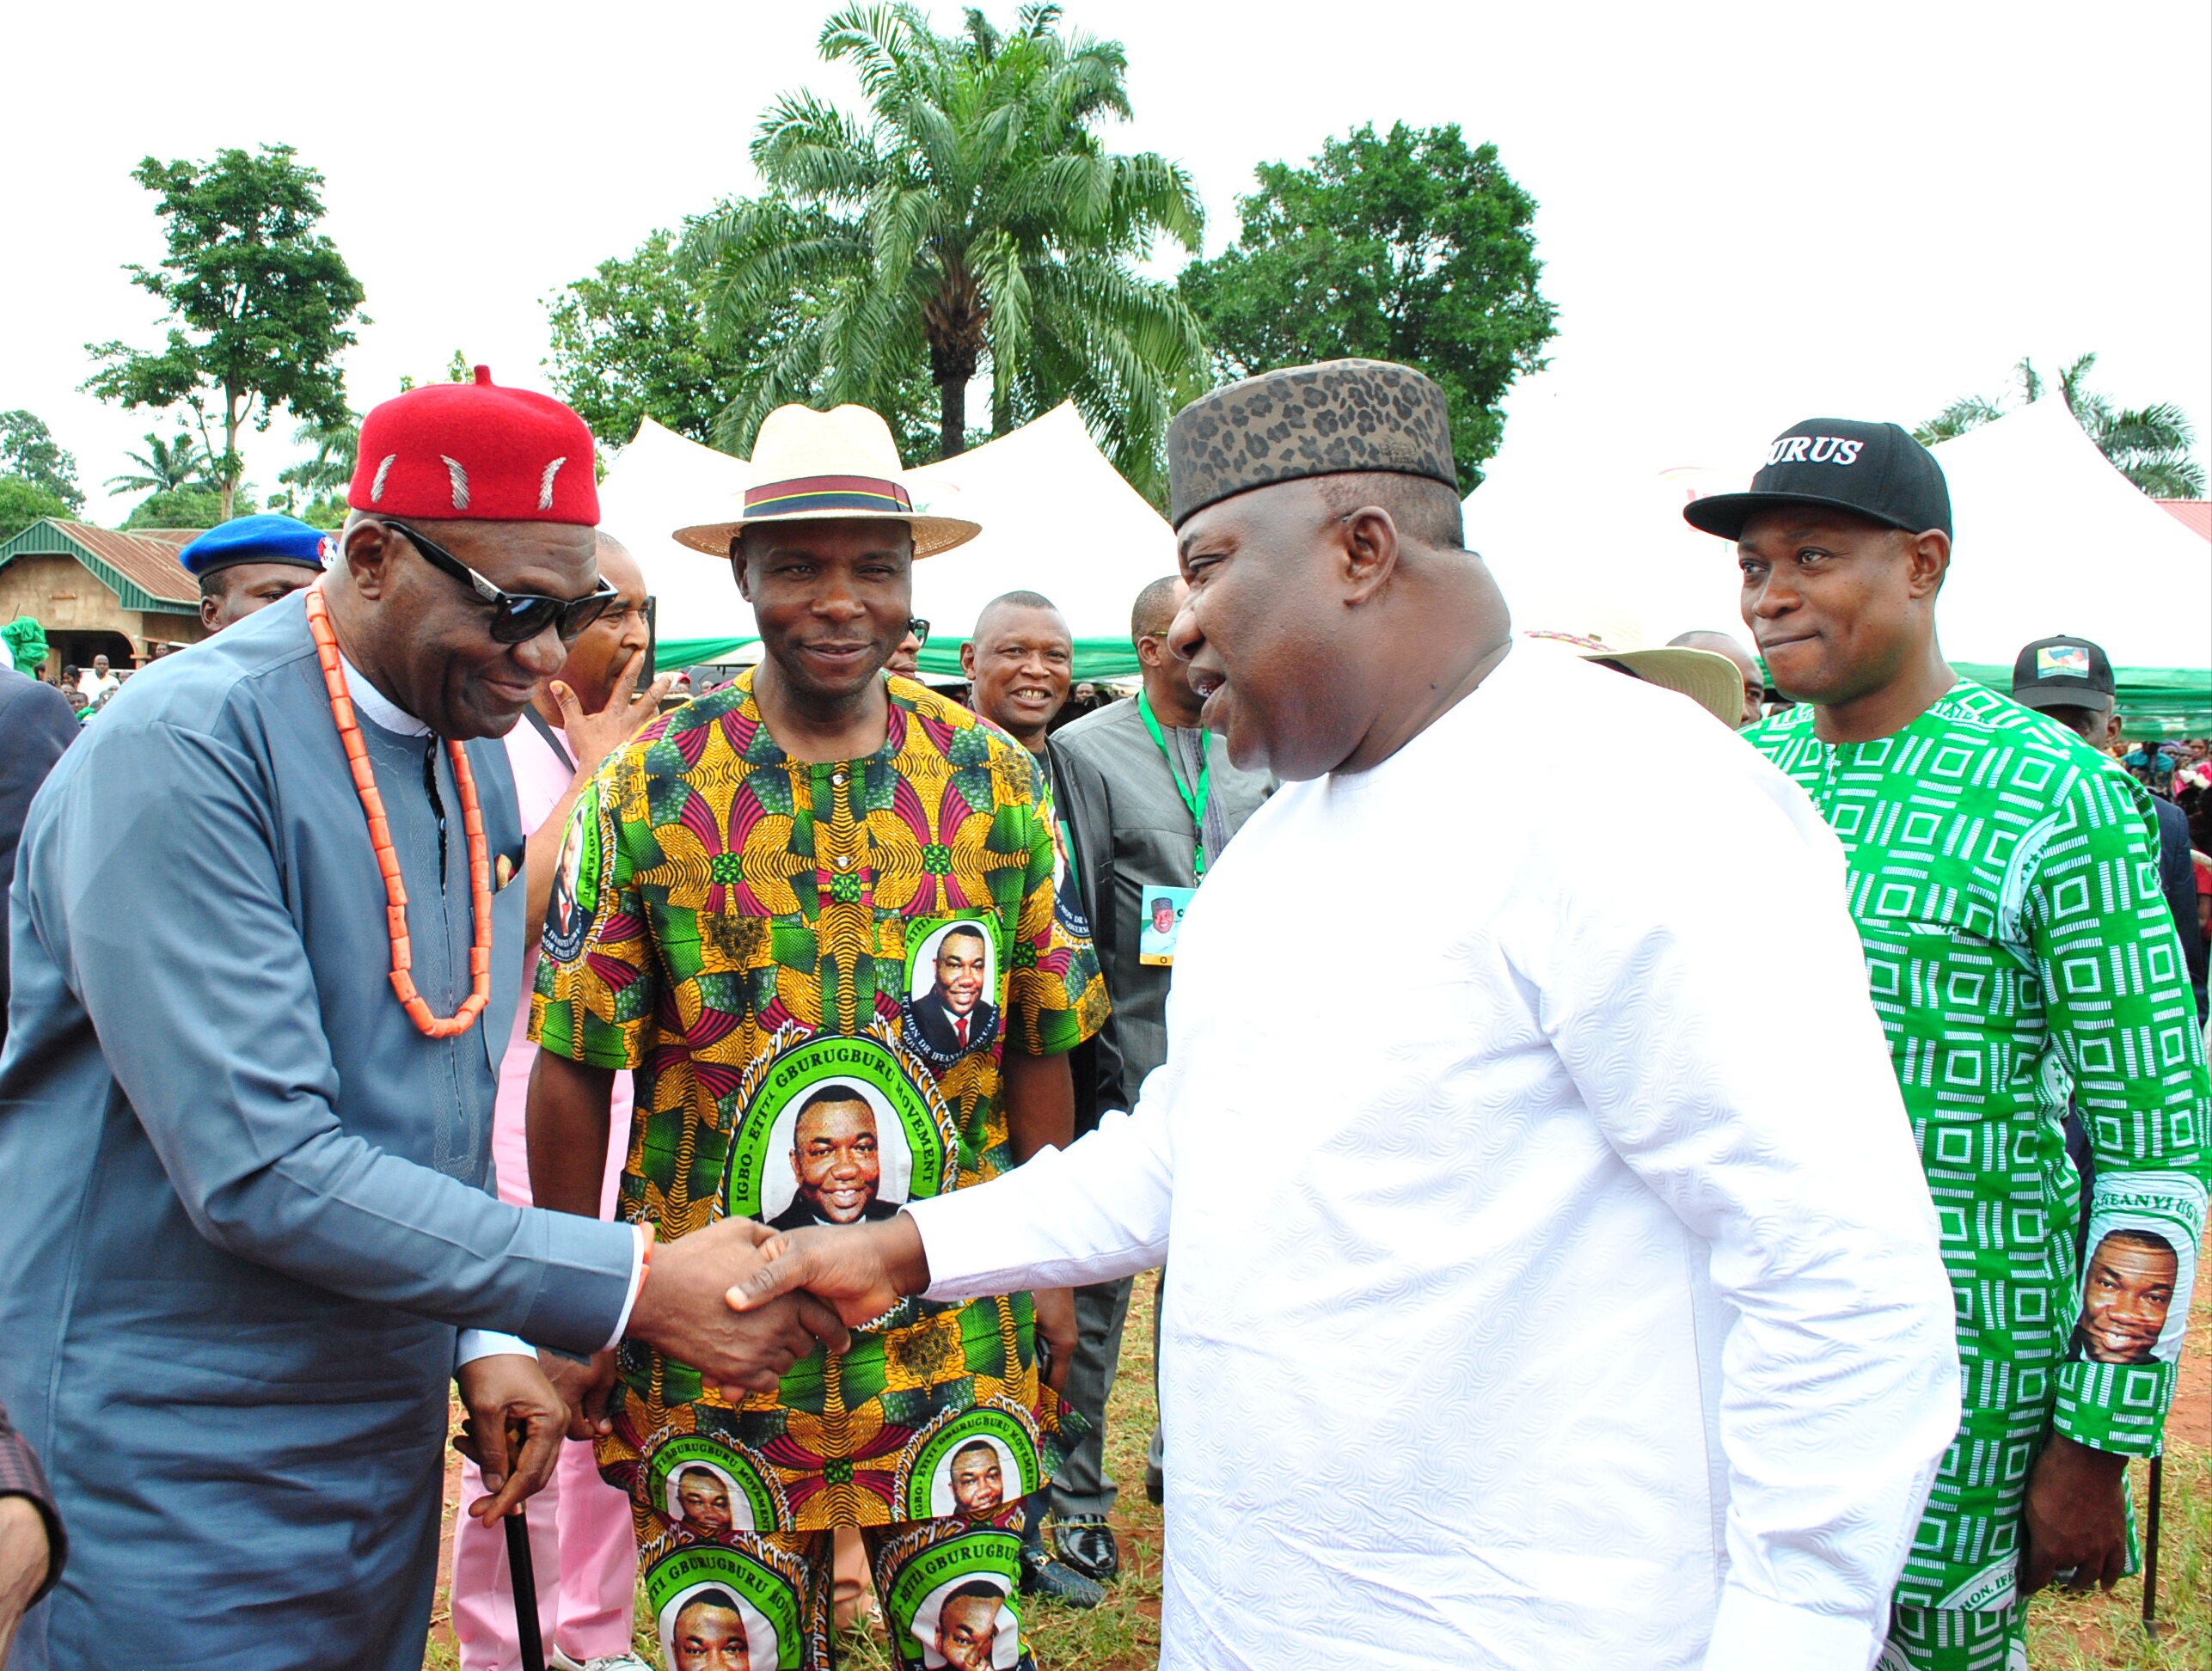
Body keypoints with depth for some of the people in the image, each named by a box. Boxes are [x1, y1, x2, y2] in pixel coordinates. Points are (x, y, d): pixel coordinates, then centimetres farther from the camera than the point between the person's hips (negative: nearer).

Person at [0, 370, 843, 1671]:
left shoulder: (474, 753, 6)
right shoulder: (177, 757, -20)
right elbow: (257, 1163, -27)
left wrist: (481, 1338, 4)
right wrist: (635, 1284, -26)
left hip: (389, 1442, 7)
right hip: (177, 1474, -7)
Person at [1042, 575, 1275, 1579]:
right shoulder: (1085, 751, -6)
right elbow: (1067, 920, -8)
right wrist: (1081, 1054, -11)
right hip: (1131, 1061, -5)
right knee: (1095, 1278, 4)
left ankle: (1182, 1456, 35)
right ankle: (1074, 1491, 19)